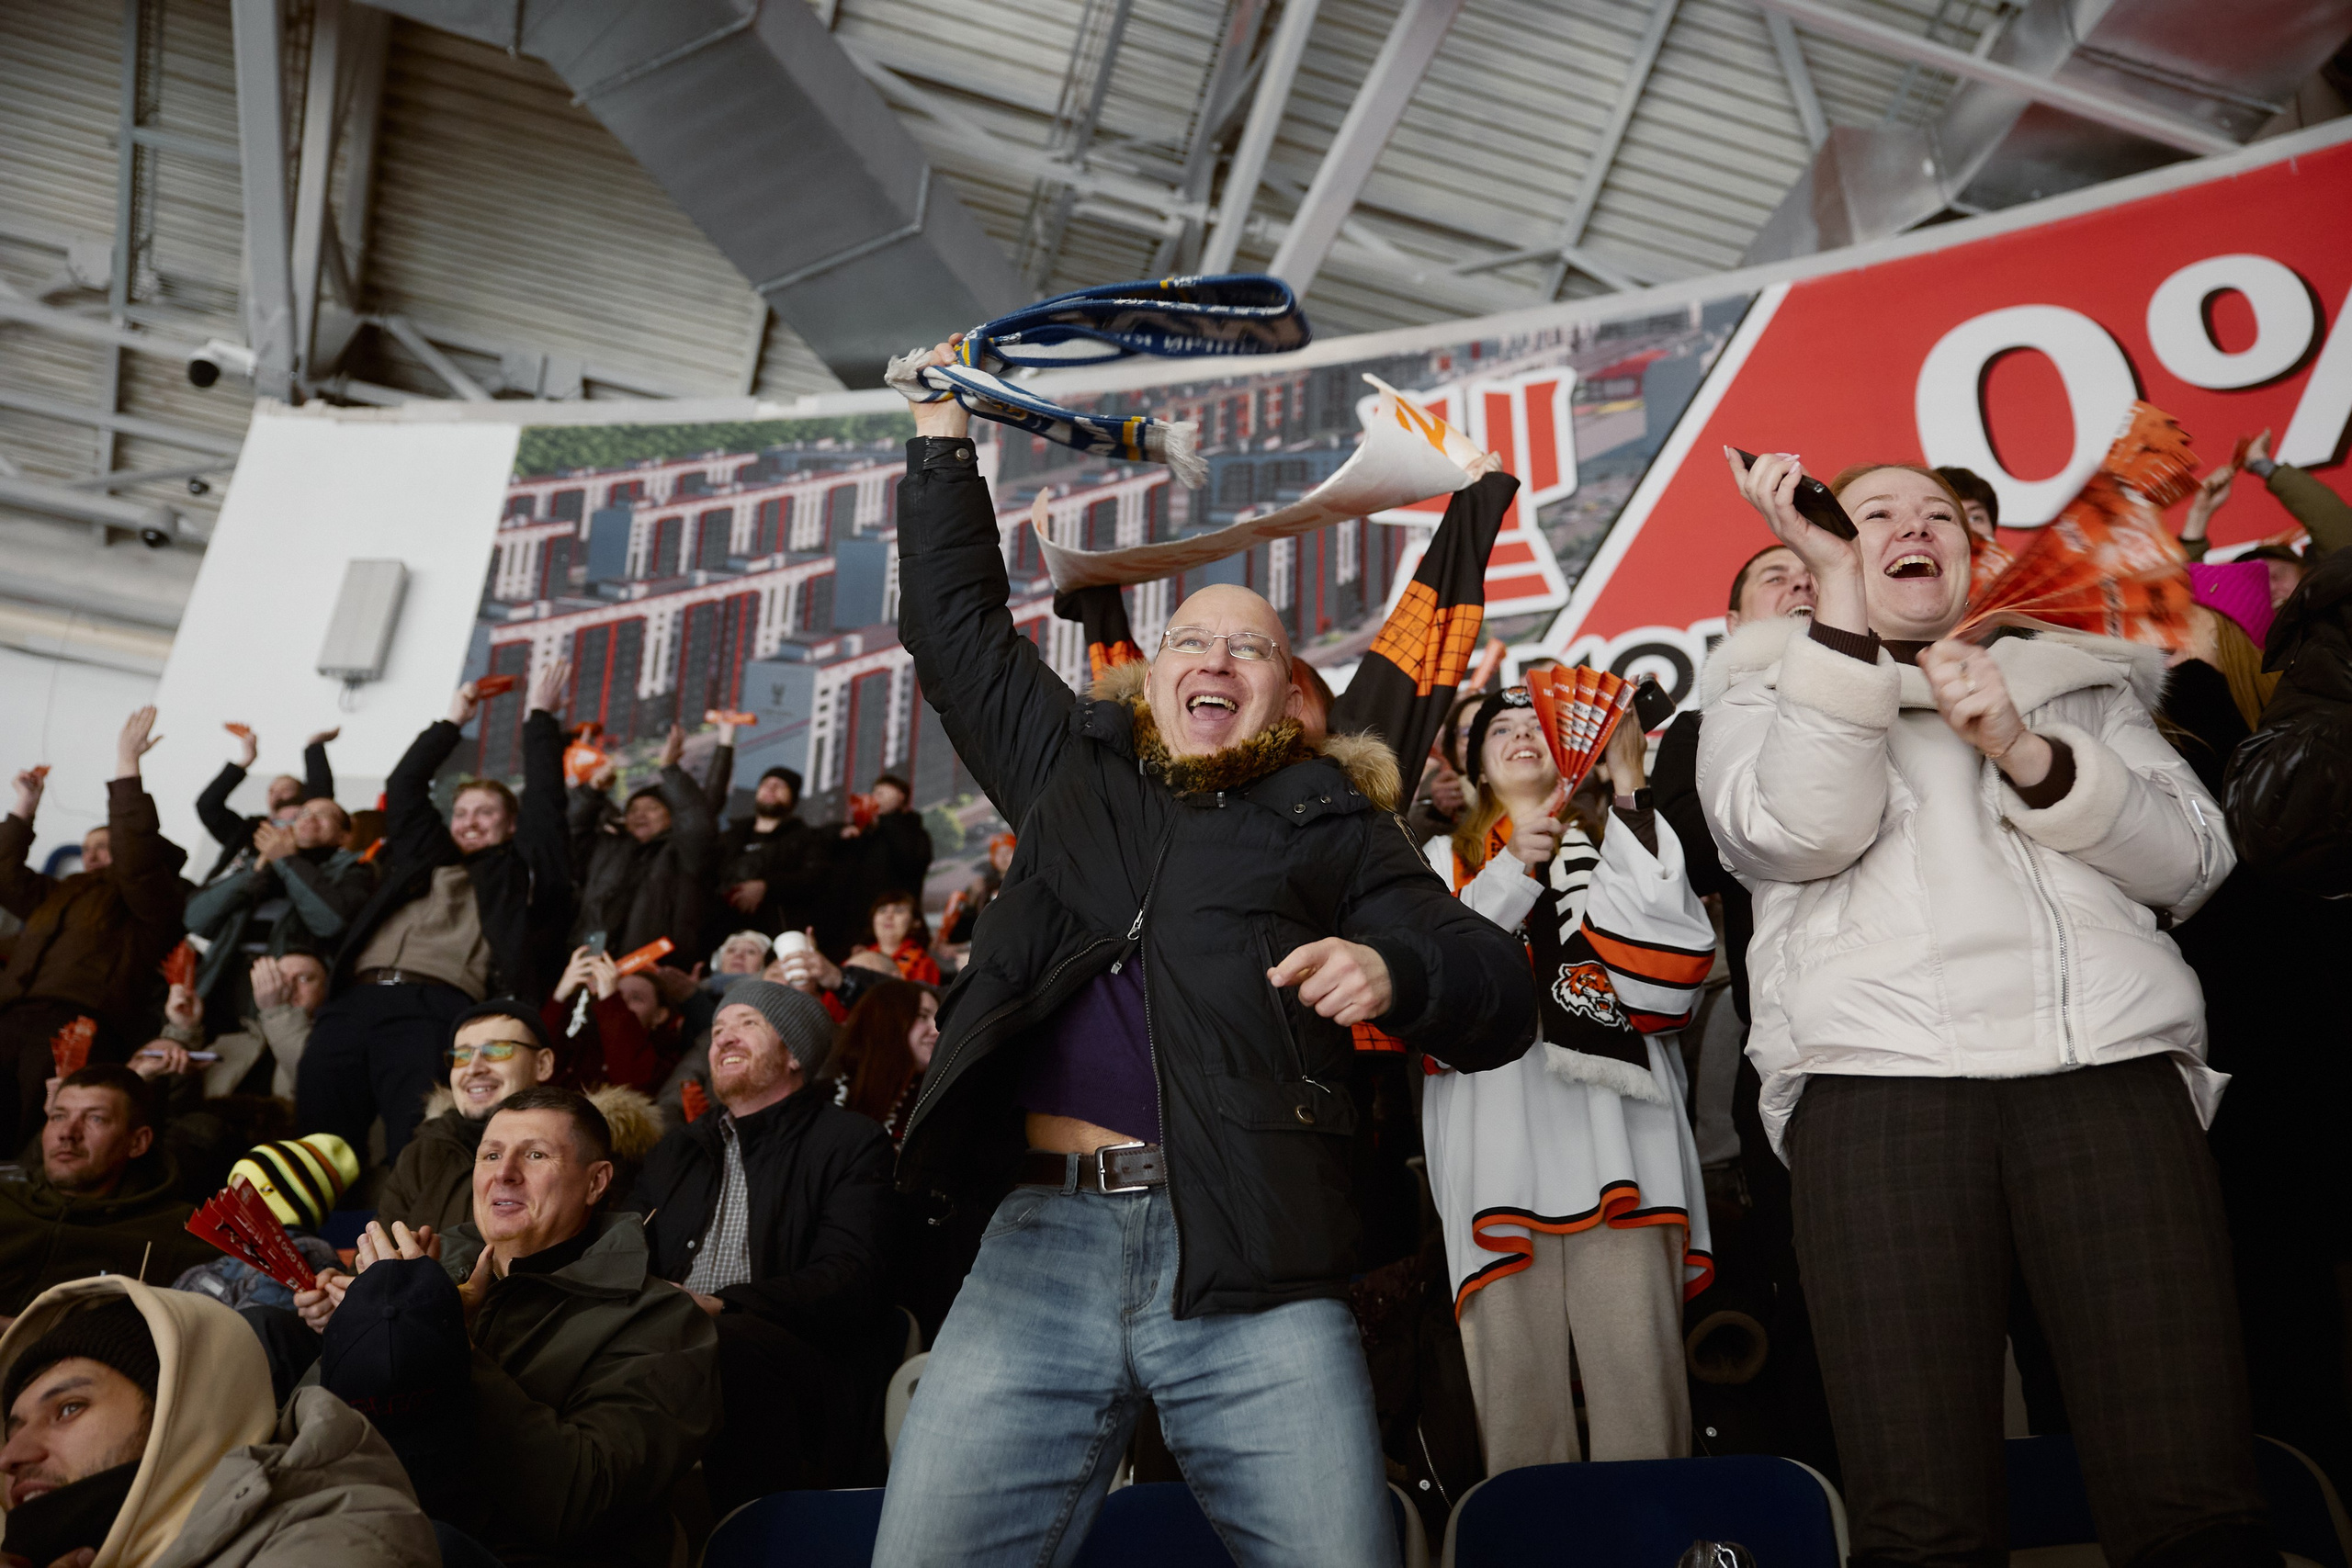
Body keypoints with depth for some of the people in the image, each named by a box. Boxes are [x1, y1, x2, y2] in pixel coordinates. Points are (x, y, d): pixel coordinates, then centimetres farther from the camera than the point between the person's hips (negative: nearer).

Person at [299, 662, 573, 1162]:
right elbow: (404, 787, 35)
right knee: (317, 1135, -11)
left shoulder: (515, 872, 22)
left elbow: (544, 800, 19)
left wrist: (541, 714, 26)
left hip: (437, 1007, -5)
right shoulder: (425, 857, 34)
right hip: (355, 999, 5)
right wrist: (453, 719, 39)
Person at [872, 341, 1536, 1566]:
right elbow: (955, 621, 33)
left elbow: (1499, 993, 9)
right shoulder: (1072, 770, 22)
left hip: (1251, 1258, -2)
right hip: (1041, 1244, 2)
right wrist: (943, 431, 36)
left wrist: (1392, 972, -13)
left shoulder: (1328, 818, 14)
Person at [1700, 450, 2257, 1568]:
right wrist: (1839, 593, 0)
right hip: (1877, 1080, -2)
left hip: (2110, 1066, 3)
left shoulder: (2078, 678, 28)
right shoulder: (1766, 687, 21)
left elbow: (2193, 858, 14)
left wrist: (2024, 753, -2)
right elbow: (1797, 831, -1)